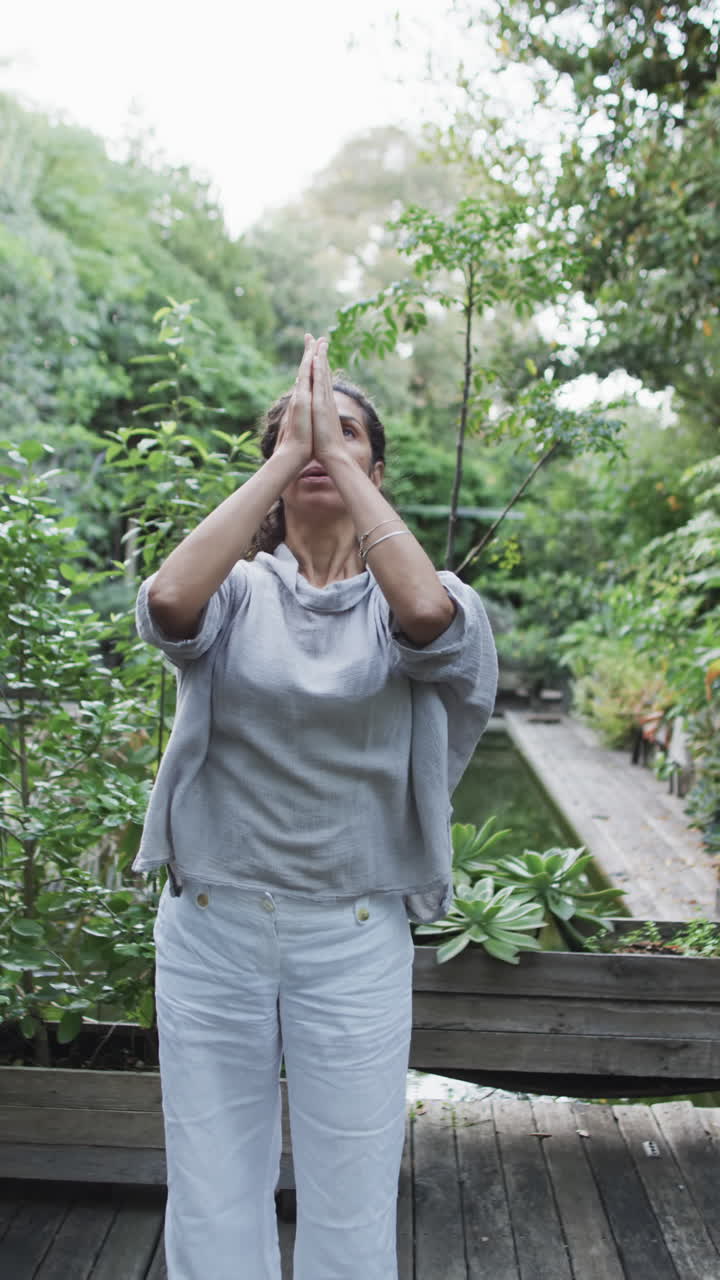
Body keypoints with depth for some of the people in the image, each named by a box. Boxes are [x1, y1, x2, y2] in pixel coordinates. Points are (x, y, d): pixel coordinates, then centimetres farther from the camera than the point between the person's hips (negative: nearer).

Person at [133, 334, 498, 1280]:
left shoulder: (404, 599, 0)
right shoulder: (236, 590, 1)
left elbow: (429, 614, -25)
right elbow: (168, 603, -23)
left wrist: (338, 455, -16)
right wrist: (282, 460, -16)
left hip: (355, 937, 0)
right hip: (211, 924, 1)